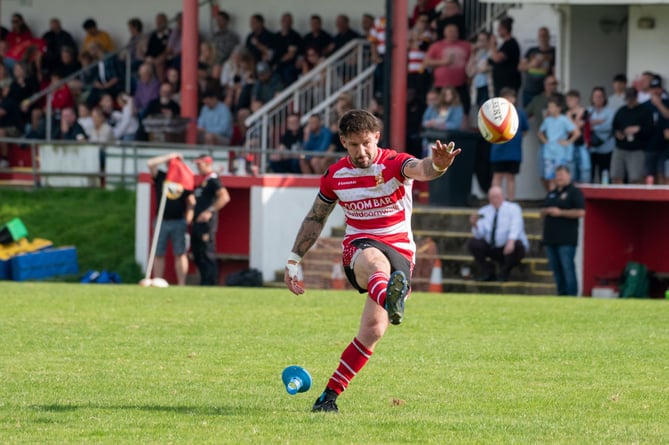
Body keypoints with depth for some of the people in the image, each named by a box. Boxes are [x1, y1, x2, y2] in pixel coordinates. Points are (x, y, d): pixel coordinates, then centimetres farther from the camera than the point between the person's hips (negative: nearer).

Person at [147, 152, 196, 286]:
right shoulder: (160, 177, 8)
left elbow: (191, 202, 9)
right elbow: (150, 164, -6)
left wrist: (188, 220, -2)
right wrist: (169, 156, -4)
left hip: (179, 222, 0)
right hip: (162, 221, 0)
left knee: (180, 254, -3)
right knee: (158, 254, 1)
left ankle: (181, 285, -2)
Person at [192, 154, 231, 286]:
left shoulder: (213, 180, -9)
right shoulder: (203, 181, 20)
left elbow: (225, 197, -22)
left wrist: (210, 211, -25)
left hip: (207, 223, -11)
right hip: (198, 222, 11)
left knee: (207, 255, -12)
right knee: (197, 255, 11)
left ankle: (208, 284, -13)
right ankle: (204, 282, 16)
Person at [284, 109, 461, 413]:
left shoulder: (394, 164, -7)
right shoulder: (335, 176, 4)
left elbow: (420, 170, -32)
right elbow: (315, 219, 20)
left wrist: (437, 165, -56)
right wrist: (293, 261, 18)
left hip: (400, 253, 0)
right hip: (358, 249, 0)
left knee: (373, 330, -14)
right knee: (377, 262, -40)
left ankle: (329, 395, 2)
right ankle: (390, 301, -79)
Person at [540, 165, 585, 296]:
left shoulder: (574, 192, -2)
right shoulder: (552, 193, 22)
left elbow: (581, 212, -12)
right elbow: (542, 212, 27)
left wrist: (560, 212, -14)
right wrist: (546, 211, 2)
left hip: (566, 239, -8)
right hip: (550, 238, 8)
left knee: (567, 267, -11)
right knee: (556, 269, 7)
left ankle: (571, 294, -11)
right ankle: (561, 293, 13)